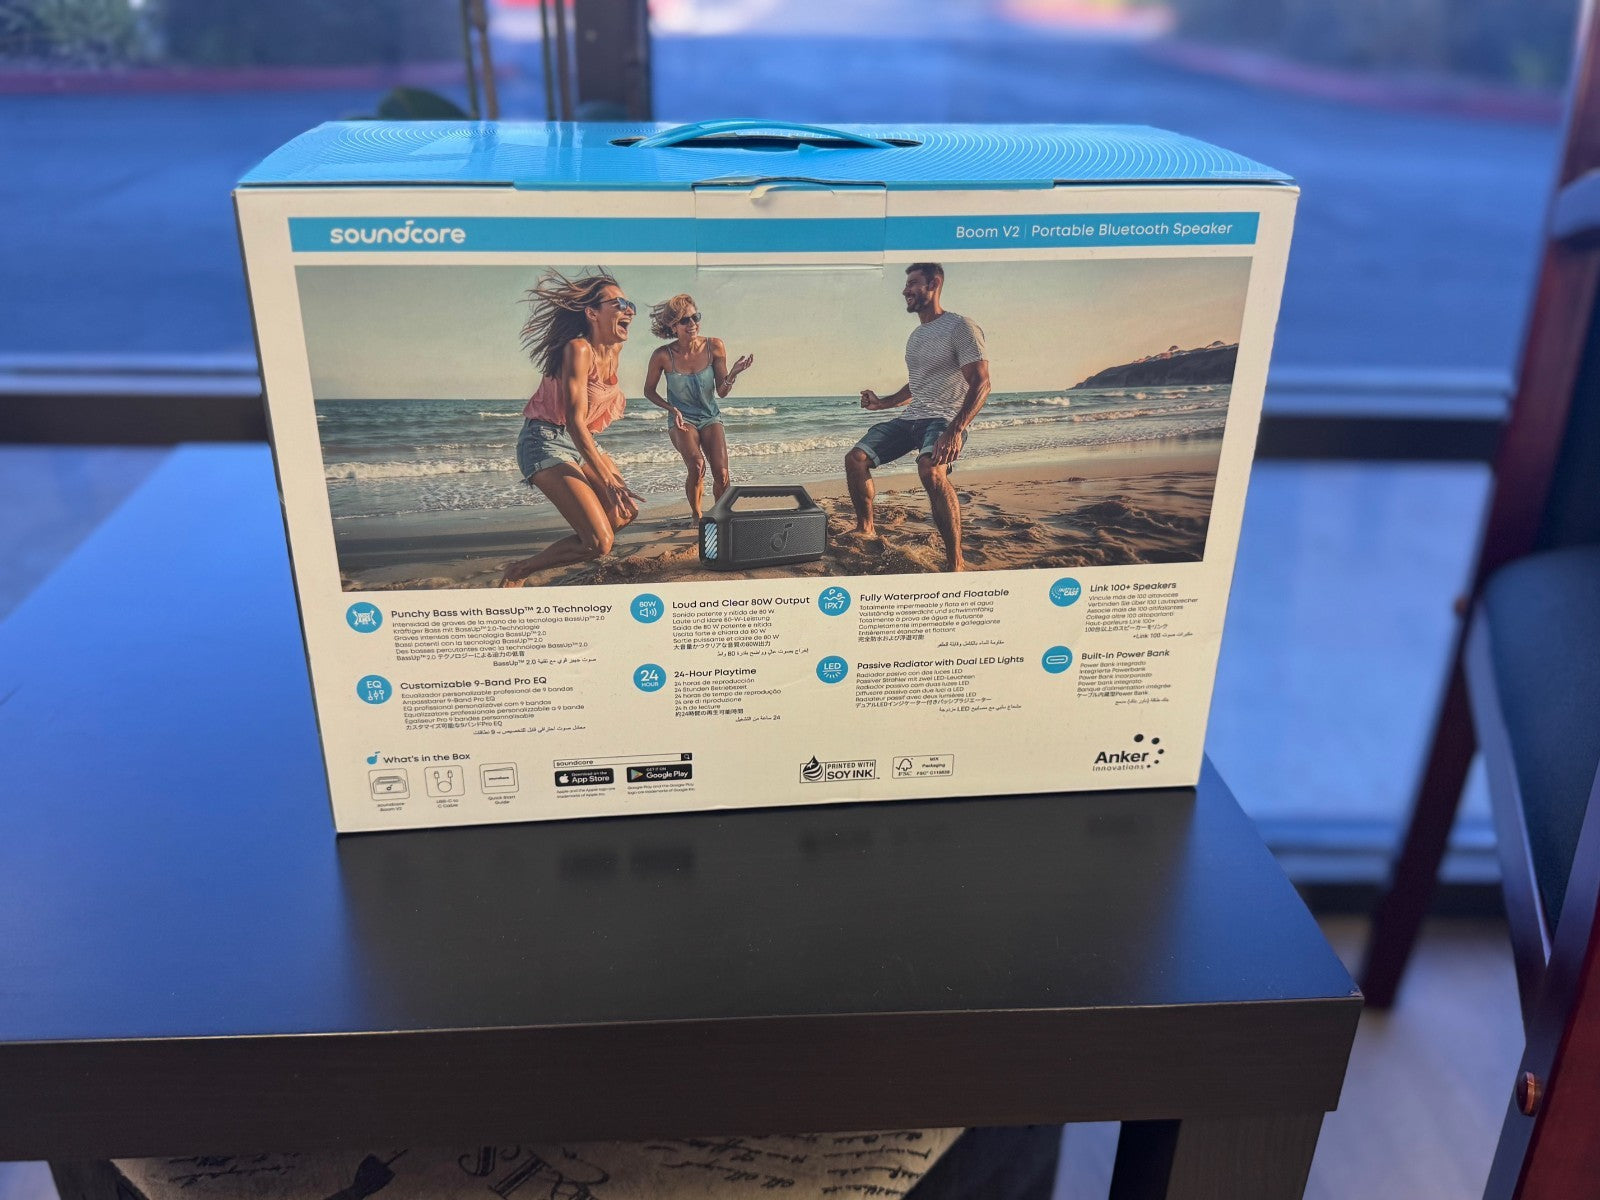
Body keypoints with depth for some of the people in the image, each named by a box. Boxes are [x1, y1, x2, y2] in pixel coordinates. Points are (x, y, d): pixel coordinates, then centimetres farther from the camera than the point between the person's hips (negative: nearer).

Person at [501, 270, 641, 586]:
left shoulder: (614, 349, 5)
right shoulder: (579, 349, -21)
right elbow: (575, 421, -26)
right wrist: (608, 482, -28)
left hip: (583, 441, 9)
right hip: (547, 442, -9)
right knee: (599, 542, -18)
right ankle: (517, 573, 0)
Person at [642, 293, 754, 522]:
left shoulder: (714, 347, -10)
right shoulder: (663, 355, -15)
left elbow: (722, 392, -4)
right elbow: (649, 391, 2)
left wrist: (732, 374, -24)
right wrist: (672, 409, -13)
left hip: (710, 418, 2)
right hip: (682, 420, -2)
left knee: (721, 475, -18)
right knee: (697, 465, -28)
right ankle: (696, 514, -2)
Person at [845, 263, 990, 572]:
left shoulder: (960, 327, -9)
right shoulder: (916, 336, 18)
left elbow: (981, 383, -18)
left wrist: (956, 430, -31)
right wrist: (883, 403, 16)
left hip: (945, 420, -9)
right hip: (911, 418, 9)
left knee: (930, 468, -38)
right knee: (855, 458, -2)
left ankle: (955, 563, -33)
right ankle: (865, 528, 19)